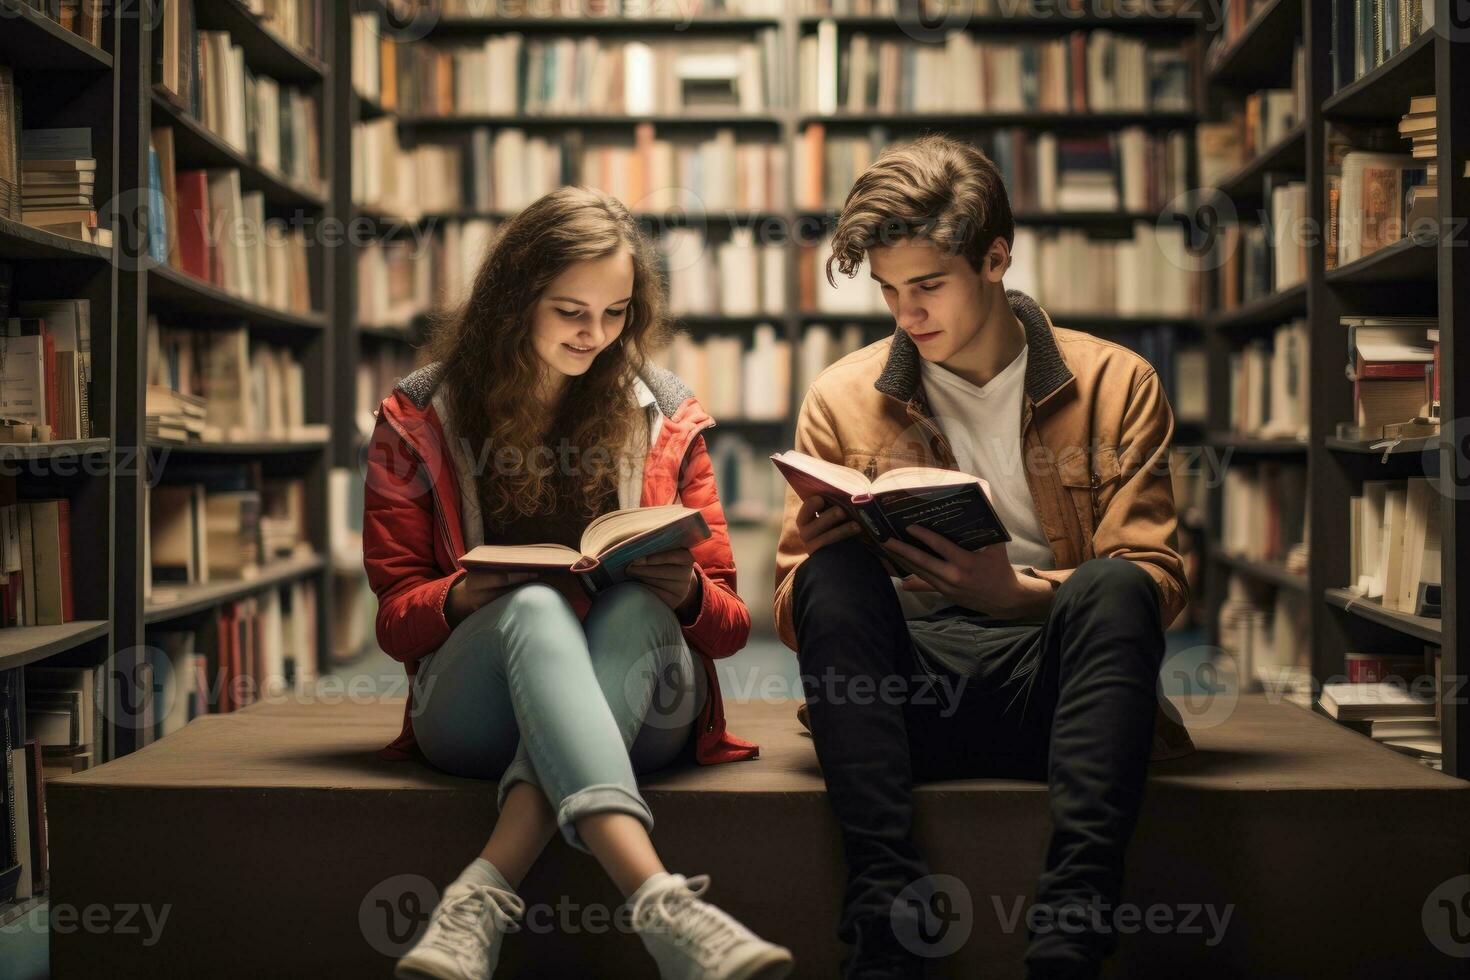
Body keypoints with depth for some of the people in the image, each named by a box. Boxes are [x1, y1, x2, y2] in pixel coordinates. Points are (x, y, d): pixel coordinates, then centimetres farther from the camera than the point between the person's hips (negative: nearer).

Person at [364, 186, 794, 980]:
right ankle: (659, 903, -55)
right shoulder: (417, 421, 9)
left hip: (642, 711, 1)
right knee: (535, 607, -35)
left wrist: (684, 592, -15)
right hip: (473, 703, -1)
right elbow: (396, 616, 6)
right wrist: (465, 597, -18)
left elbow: (728, 622, 10)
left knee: (633, 607, -33)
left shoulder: (665, 418, 11)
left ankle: (484, 897, -44)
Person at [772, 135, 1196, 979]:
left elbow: (1157, 579, -1)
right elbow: (794, 610, 8)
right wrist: (820, 554, -17)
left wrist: (1016, 592, -21)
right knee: (834, 575, -28)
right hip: (906, 692, 1)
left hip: (1056, 685, -1)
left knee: (1113, 586, -31)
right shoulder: (844, 400, 11)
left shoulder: (1115, 385, 8)